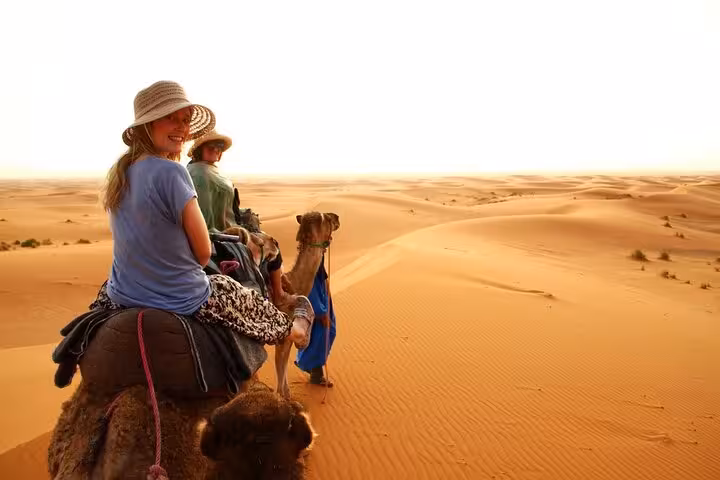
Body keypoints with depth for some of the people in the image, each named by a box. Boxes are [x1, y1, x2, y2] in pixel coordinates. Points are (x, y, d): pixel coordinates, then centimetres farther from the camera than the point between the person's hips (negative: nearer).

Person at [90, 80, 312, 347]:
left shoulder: (119, 171, 0)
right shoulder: (171, 172, -24)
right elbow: (203, 253, -16)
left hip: (121, 297, 7)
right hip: (181, 303, -6)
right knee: (253, 301, 21)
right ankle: (293, 329, 50)